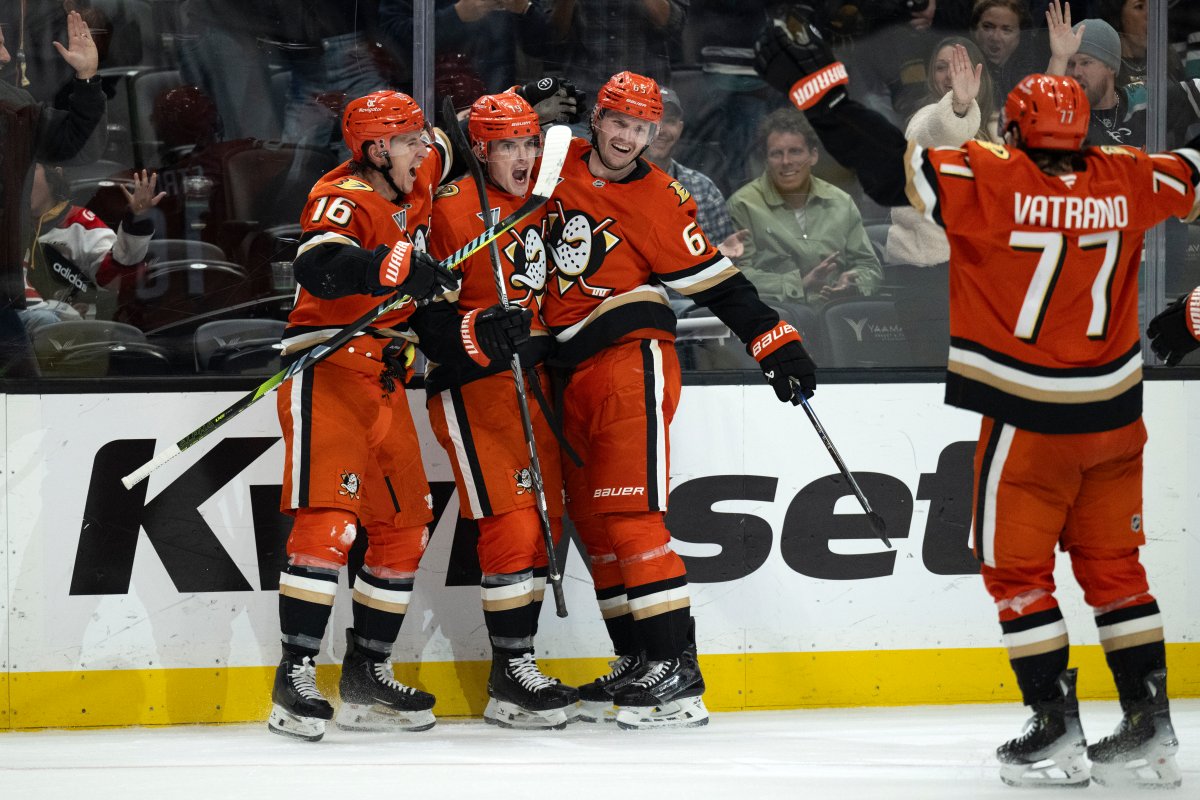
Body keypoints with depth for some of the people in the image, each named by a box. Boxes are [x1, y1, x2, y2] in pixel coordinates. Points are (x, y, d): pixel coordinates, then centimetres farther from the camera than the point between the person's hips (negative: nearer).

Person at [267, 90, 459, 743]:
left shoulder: (415, 185, 8)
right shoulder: (345, 200, -17)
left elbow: (434, 151, 33)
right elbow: (318, 266, -37)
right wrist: (395, 266, -49)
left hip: (384, 378, 9)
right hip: (327, 370, -9)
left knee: (405, 528, 10)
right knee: (328, 521, -20)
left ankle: (366, 677, 19)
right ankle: (294, 677, -20)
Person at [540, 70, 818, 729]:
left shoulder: (660, 200, -6)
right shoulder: (560, 167, 8)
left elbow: (718, 283, -5)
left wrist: (776, 345, -10)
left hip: (633, 360, -7)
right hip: (575, 374, 7)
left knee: (629, 515, -15)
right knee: (592, 521, 8)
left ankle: (676, 668, -17)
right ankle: (637, 662, 15)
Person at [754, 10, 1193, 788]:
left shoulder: (991, 178, -14)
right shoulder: (1124, 181, -2)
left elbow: (890, 162, -17)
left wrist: (817, 83, -12)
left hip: (1028, 421, -5)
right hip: (1113, 417, 5)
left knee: (1019, 569, 7)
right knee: (1114, 568, 14)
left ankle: (1056, 730, 4)